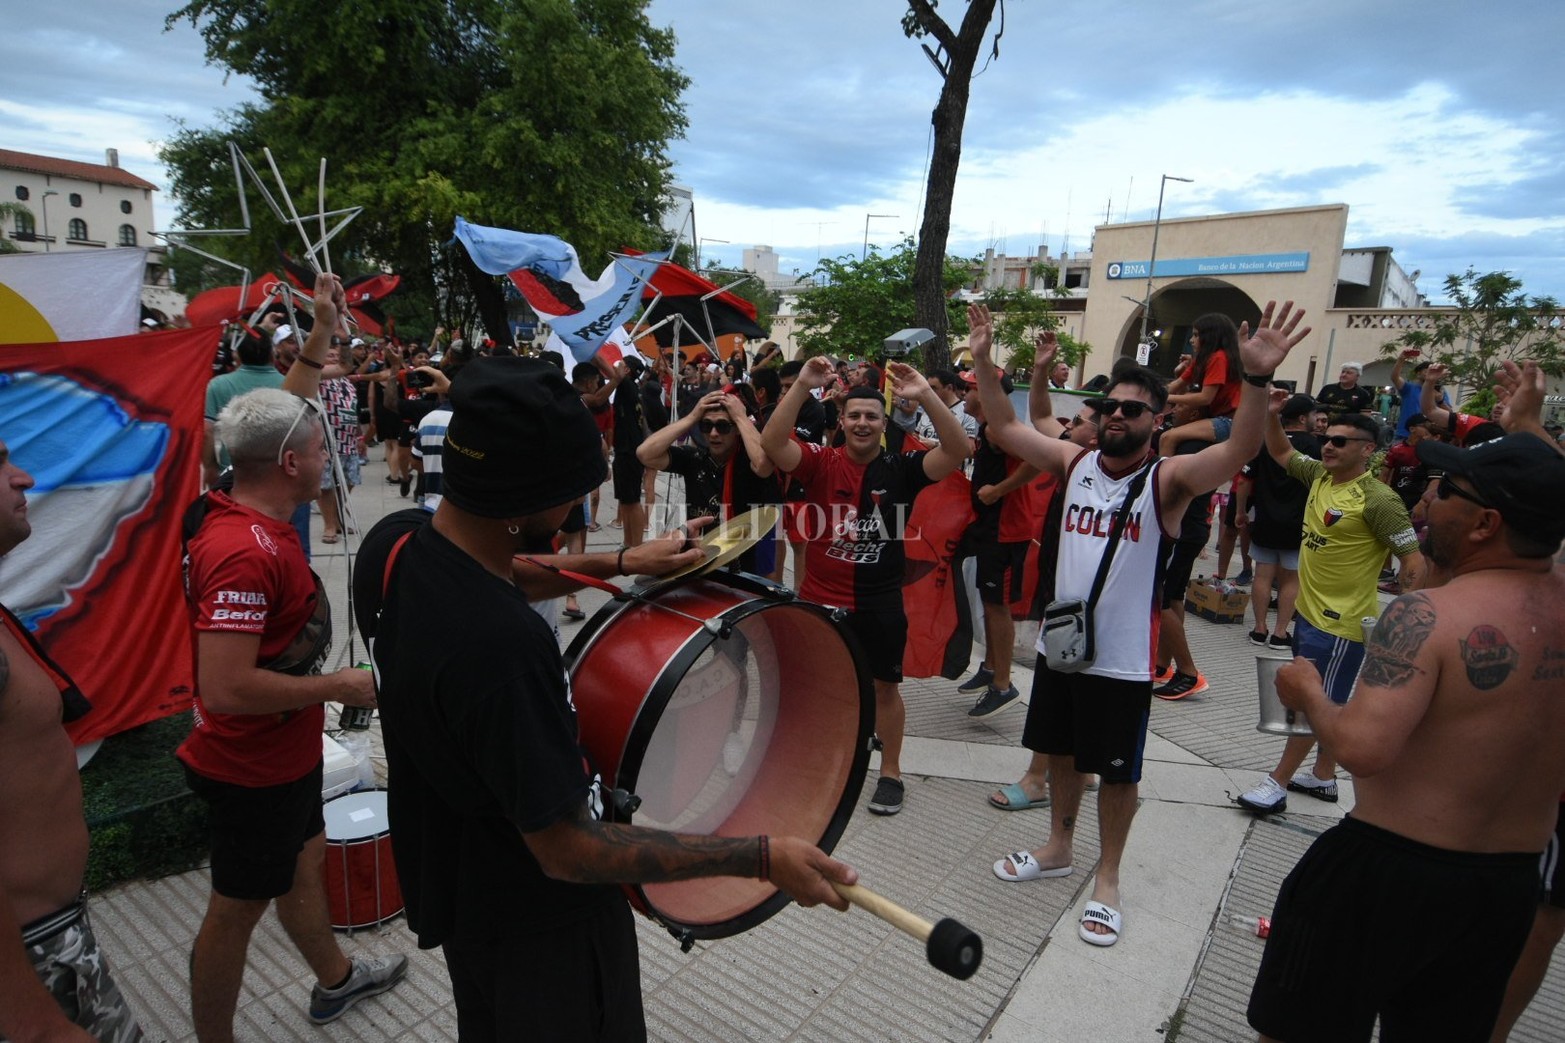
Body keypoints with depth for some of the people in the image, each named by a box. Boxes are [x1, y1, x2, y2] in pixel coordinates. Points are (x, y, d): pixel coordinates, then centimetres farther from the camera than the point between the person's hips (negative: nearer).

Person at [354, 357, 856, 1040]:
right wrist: (762, 858, -30)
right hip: (540, 931, -7)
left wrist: (620, 563, 8)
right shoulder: (499, 644, -41)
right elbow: (568, 852, -33)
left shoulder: (392, 544, -13)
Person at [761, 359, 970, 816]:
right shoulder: (820, 462, -6)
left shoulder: (901, 468, -5)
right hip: (820, 600, 0)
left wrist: (926, 395, -29)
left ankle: (890, 773, 33)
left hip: (881, 604, 0)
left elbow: (957, 451, -17)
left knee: (885, 687, 15)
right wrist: (802, 385, -30)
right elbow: (771, 442, -21)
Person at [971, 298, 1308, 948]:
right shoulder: (1075, 464, 1)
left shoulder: (1167, 479, -12)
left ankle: (1107, 878, 30)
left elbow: (1238, 451, -30)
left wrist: (1256, 379, -46)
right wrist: (983, 360, -9)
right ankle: (1059, 847, 42)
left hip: (1123, 657, -4)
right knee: (1061, 750, 21)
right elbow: (1004, 428, 1)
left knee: (1117, 770, 10)